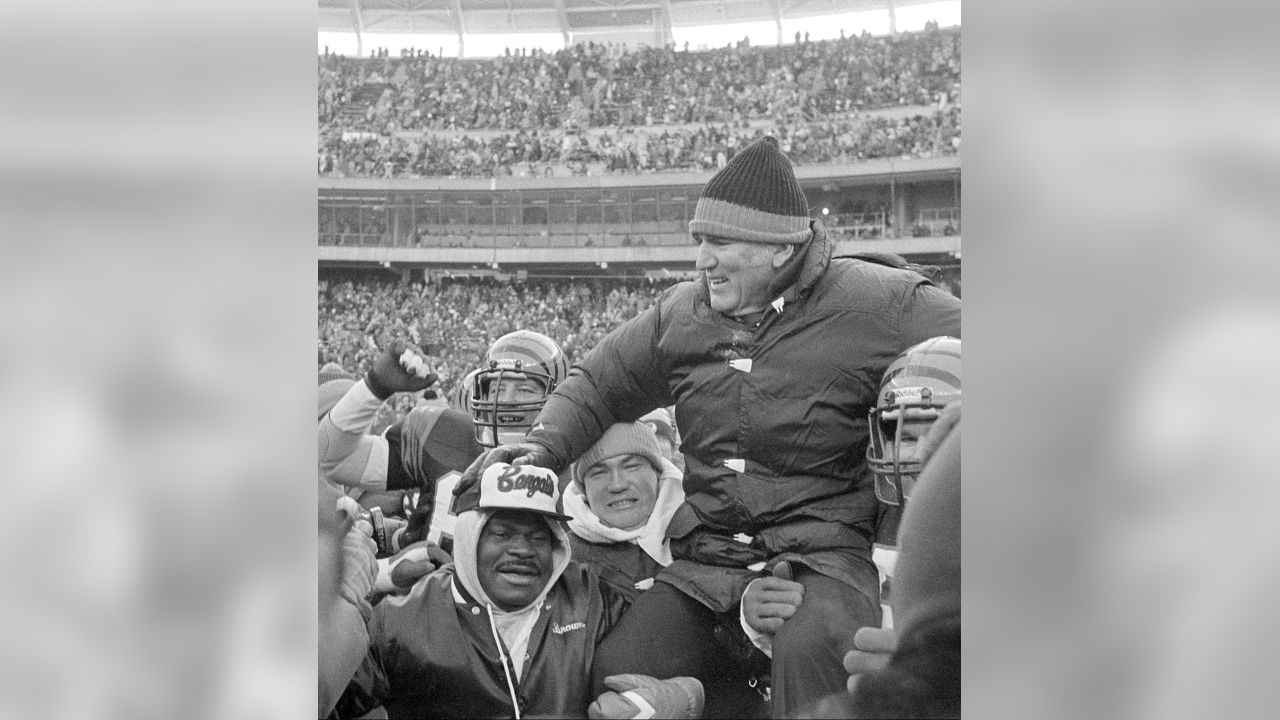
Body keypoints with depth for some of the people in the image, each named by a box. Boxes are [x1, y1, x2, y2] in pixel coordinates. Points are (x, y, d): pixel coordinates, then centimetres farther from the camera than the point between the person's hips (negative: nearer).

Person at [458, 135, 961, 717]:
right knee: (619, 669, -8)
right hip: (705, 556, 5)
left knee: (811, 652, -36)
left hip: (821, 553, -5)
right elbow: (598, 383, 18)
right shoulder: (680, 314, 9)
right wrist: (544, 444, 0)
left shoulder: (876, 303, -7)